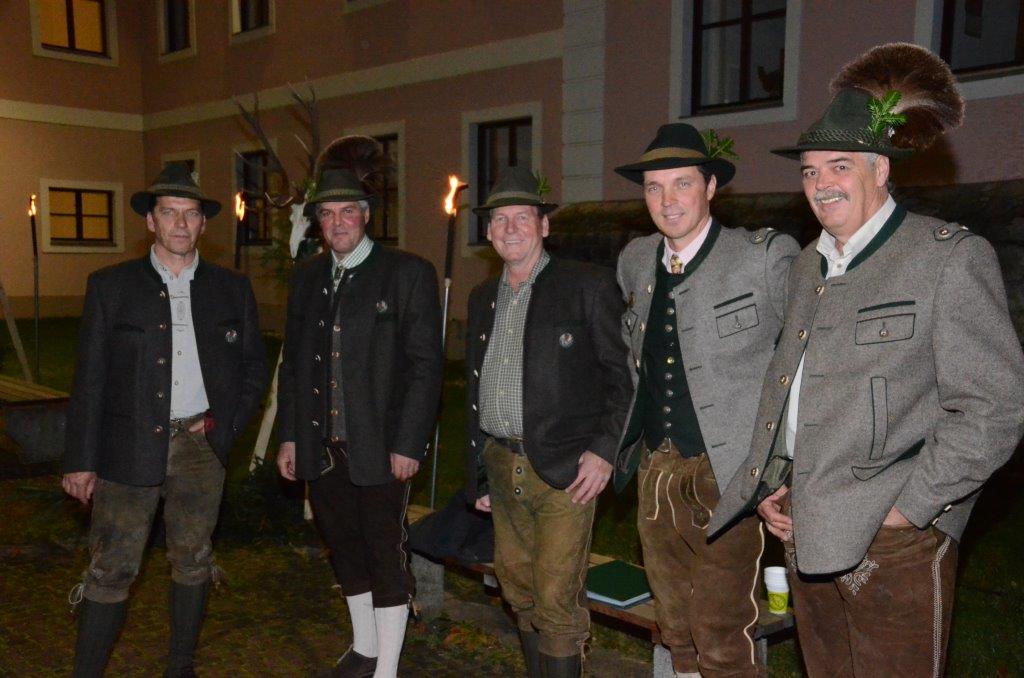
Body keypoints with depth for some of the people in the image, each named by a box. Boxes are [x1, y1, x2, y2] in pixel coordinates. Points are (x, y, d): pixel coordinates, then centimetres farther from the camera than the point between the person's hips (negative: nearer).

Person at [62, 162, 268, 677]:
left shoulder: (232, 289, 5)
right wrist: (81, 460, -3)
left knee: (192, 563, 12)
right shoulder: (111, 286, 0)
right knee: (110, 571, 1)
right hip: (129, 446, -2)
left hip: (200, 446, 2)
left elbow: (253, 367, 11)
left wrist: (224, 423, -2)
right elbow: (89, 379, -1)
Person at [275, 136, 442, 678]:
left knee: (386, 552, 4)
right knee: (344, 549, 17)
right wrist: (289, 435, 9)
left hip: (380, 445, -5)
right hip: (321, 445, 6)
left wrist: (407, 443, -14)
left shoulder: (407, 274, -7)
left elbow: (425, 365, -10)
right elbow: (292, 362, 14)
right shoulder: (306, 277, 10)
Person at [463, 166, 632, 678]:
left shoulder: (587, 286, -4)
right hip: (500, 466, 6)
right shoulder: (482, 298, 14)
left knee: (556, 603, -4)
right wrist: (477, 474, 18)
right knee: (519, 592, 16)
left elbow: (623, 374, -5)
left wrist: (604, 449, -14)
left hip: (564, 470, -6)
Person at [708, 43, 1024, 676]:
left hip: (893, 540, -6)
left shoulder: (950, 256, -7)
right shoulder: (809, 266, 14)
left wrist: (907, 508, -15)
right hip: (804, 529, 6)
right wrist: (770, 486, 9)